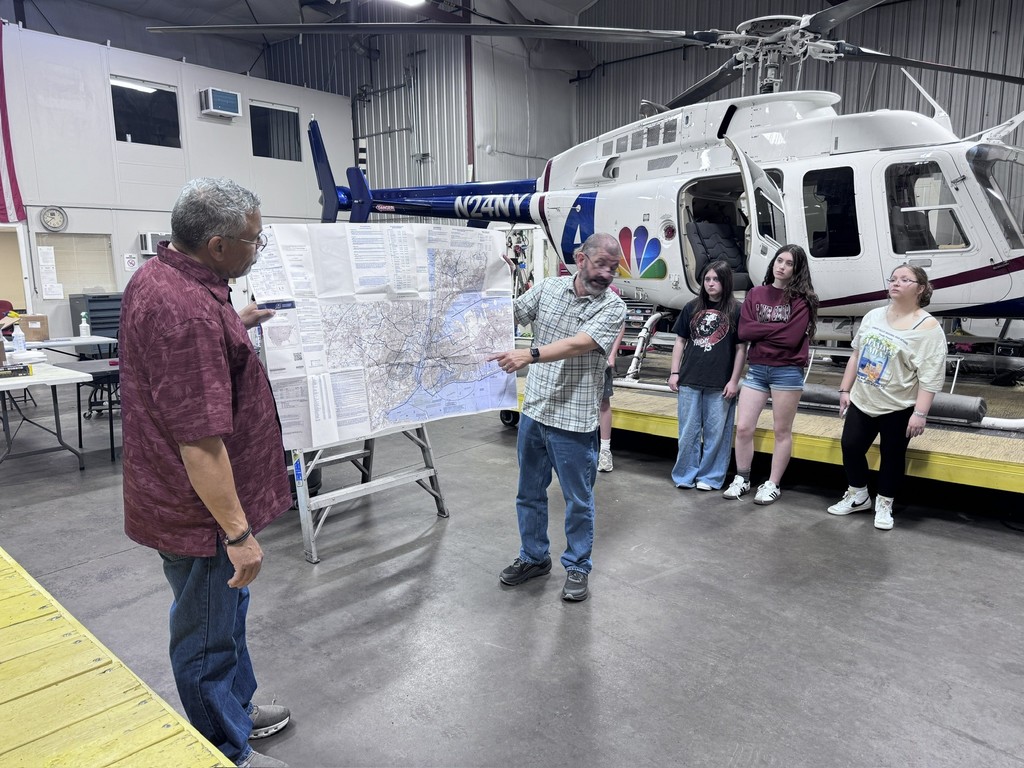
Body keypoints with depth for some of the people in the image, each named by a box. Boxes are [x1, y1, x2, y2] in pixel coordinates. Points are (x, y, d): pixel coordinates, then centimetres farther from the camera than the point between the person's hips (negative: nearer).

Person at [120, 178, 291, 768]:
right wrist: (238, 532, -24)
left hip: (204, 499, 10)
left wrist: (238, 323, 19)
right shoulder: (185, 309, -30)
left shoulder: (158, 276, 4)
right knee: (209, 636, 10)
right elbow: (198, 441, -30)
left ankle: (239, 709, 47)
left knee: (228, 613, 26)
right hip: (203, 510, -10)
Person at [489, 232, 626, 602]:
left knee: (578, 500, 8)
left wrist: (531, 355, -37)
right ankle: (533, 557, 37)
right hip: (533, 412, 5)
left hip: (573, 422, -4)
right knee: (529, 493, 18)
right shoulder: (548, 287, 3)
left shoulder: (613, 308, -10)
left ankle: (577, 567, 28)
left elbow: (578, 345, -25)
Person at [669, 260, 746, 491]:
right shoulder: (692, 308, 7)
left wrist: (734, 381, -5)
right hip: (690, 380, 3)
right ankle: (685, 475, 20)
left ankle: (710, 477, 18)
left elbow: (741, 349, -1)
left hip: (720, 384, -3)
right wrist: (674, 373, 6)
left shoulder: (735, 311, -1)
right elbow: (680, 342, 11)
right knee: (688, 431, 9)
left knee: (716, 433, 5)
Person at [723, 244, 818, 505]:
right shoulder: (755, 294, 8)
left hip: (787, 372, -3)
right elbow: (744, 331, -3)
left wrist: (760, 329, -8)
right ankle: (741, 480, 20)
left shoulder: (801, 300, -3)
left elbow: (791, 337, -15)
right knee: (743, 428, 4)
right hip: (756, 369, 4)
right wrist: (777, 328, -9)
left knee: (781, 431, 7)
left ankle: (772, 485, 18)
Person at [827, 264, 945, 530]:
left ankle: (884, 505, 26)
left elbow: (930, 377, -17)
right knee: (850, 447, 9)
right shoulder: (873, 316, 5)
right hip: (861, 401, 6)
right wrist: (845, 390, 11)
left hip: (898, 408, -5)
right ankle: (858, 496, 29)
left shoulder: (928, 327, -14)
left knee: (891, 456, 7)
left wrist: (920, 413, -21)